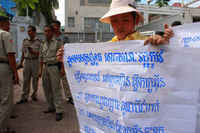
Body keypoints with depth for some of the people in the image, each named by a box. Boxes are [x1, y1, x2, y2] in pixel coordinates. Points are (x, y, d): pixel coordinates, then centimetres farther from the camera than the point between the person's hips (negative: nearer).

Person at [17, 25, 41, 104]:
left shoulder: (38, 41, -2)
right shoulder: (25, 41, 9)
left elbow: (40, 54, -7)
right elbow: (23, 53, 13)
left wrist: (32, 51, -24)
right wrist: (21, 63, 9)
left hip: (35, 61, -2)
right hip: (27, 61, 3)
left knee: (35, 79, 6)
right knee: (26, 80, 3)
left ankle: (34, 95, 21)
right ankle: (24, 97, 9)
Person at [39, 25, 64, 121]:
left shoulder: (58, 42, -5)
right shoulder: (43, 44, 13)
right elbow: (41, 57, 17)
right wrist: (41, 70, 14)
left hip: (54, 67, -7)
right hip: (45, 67, 7)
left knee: (56, 89, -7)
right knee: (47, 88, 12)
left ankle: (59, 111, -1)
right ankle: (51, 107, 27)